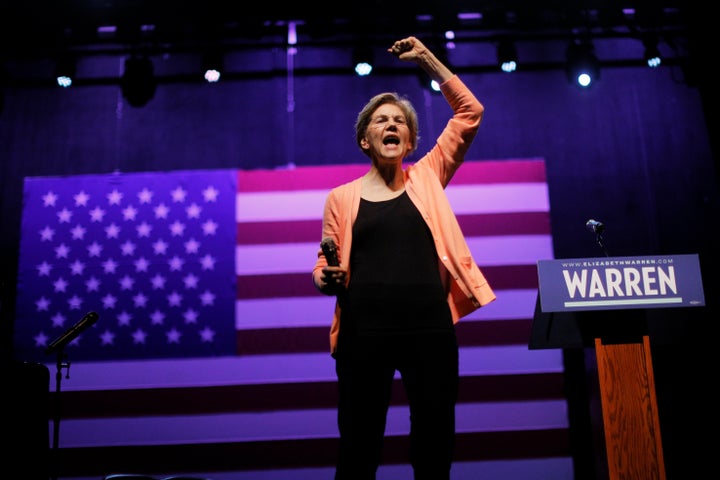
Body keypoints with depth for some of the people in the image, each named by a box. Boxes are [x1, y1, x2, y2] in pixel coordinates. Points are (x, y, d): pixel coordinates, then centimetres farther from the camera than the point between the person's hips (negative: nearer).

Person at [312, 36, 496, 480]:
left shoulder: (427, 178, 11)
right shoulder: (341, 198, 8)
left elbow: (470, 113, 11)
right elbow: (324, 264, 11)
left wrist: (427, 58, 9)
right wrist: (326, 278, -12)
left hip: (431, 328, 1)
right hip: (364, 332, -1)